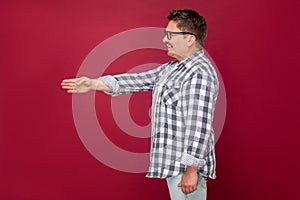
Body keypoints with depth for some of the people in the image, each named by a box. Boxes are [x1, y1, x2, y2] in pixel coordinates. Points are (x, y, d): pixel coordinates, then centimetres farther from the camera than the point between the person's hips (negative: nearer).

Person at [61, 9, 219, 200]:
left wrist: (191, 170, -24)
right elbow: (140, 80, 14)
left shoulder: (199, 74, -18)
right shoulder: (173, 68, 14)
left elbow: (199, 127, -23)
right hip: (175, 163, 10)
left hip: (187, 165, -10)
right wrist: (93, 84, 10)